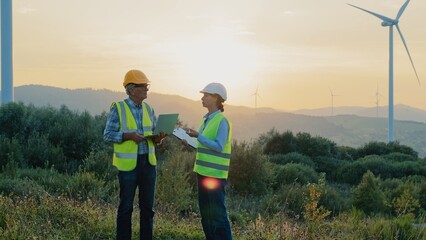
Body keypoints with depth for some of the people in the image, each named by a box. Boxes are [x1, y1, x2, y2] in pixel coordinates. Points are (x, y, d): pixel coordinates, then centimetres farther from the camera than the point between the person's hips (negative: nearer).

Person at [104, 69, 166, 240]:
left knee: (147, 205, 10)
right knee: (126, 206, 3)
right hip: (128, 163, -5)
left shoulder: (148, 109, 9)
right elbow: (108, 135, -9)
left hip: (148, 162, 5)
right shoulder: (118, 109, -7)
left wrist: (158, 137, -9)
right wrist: (129, 136, -21)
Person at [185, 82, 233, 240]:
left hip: (215, 174, -9)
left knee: (218, 214, -4)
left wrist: (198, 136, -22)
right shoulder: (208, 120, 12)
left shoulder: (222, 121, -12)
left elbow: (218, 146, -19)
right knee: (205, 214, 13)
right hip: (203, 172, 9)